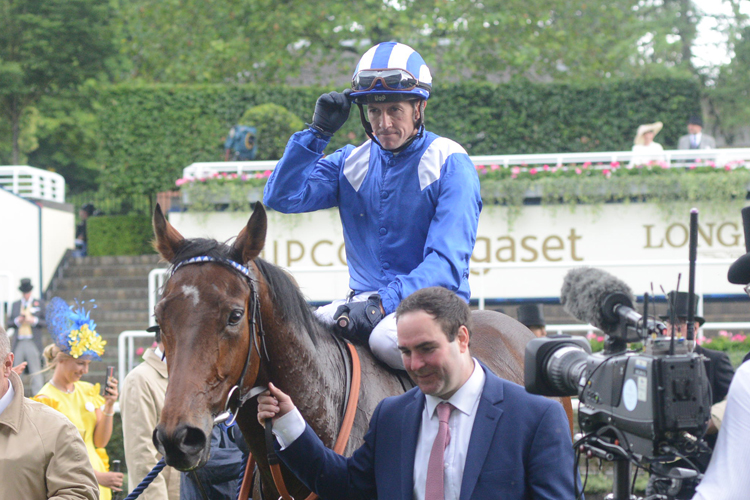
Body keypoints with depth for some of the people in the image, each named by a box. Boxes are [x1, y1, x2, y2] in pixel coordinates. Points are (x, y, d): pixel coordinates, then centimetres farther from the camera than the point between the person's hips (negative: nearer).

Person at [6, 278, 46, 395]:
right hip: (18, 344, 3)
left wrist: (34, 321, -12)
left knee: (36, 371, -6)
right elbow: (9, 324, 13)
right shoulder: (15, 305, 16)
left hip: (33, 343, -3)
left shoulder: (39, 303, 9)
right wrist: (17, 321, -6)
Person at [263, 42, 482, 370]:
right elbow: (282, 198, 5)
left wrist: (385, 303, -27)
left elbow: (447, 261, -14)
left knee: (387, 338, -38)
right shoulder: (352, 163, 13)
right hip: (363, 301, 4)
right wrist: (319, 131, -1)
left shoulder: (451, 164, -4)